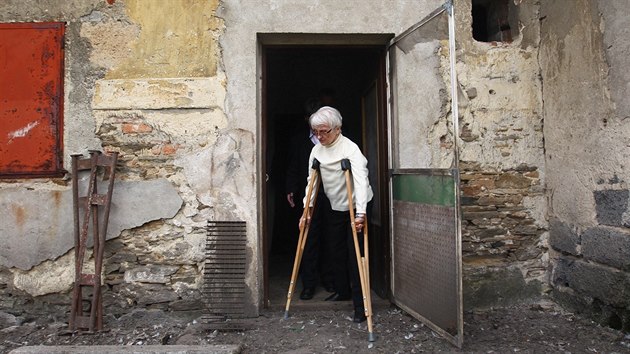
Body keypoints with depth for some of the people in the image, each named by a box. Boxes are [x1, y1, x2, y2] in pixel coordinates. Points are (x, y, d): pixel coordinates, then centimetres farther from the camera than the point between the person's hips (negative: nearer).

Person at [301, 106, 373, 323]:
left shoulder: (350, 148, -22)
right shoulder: (317, 150, -1)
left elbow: (360, 180, -32)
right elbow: (312, 180, 2)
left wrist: (360, 213, -42)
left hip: (355, 207, -6)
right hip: (334, 207, 6)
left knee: (355, 253, -8)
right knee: (336, 251, 14)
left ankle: (360, 304, -1)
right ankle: (342, 290, 33)